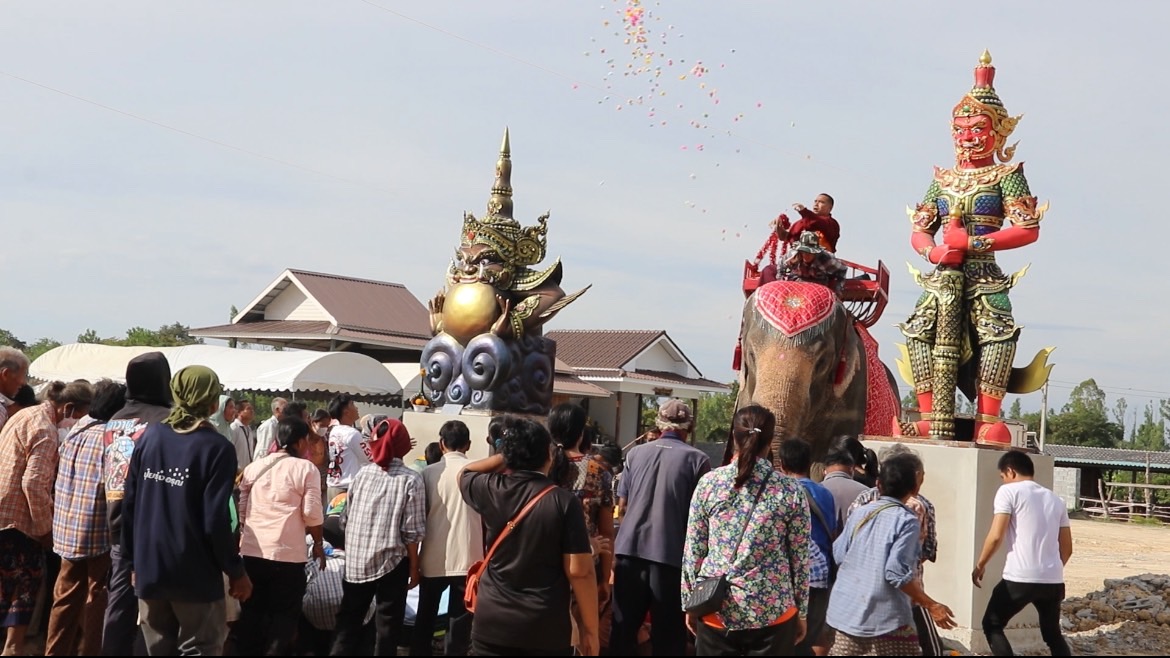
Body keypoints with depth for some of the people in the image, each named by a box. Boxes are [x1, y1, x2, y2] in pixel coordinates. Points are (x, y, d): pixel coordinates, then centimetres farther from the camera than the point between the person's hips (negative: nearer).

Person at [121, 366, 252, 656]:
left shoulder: (149, 436, 3)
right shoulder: (216, 447, -11)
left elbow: (129, 505, 4)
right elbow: (215, 520, -16)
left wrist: (134, 561, 14)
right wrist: (236, 571, -4)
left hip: (149, 571, 5)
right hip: (195, 576, -5)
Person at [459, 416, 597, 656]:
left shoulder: (491, 491, -3)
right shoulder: (564, 501, -11)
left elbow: (464, 473, 22)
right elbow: (580, 571, -12)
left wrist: (507, 456, 13)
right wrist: (590, 629, -4)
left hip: (492, 623, 2)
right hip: (546, 629, -2)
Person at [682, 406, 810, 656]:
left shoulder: (709, 483, -2)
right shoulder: (791, 491, -4)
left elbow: (693, 551, 1)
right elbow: (800, 558, 0)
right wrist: (801, 613, 10)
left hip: (716, 611, 1)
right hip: (772, 613, -1)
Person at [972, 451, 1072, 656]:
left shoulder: (1009, 491, -1)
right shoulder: (1055, 499, 18)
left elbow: (996, 536, -10)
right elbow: (1067, 548, 19)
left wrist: (980, 565, 3)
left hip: (1019, 578, -6)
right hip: (1053, 580, 6)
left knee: (992, 625, 13)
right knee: (1052, 634, 22)